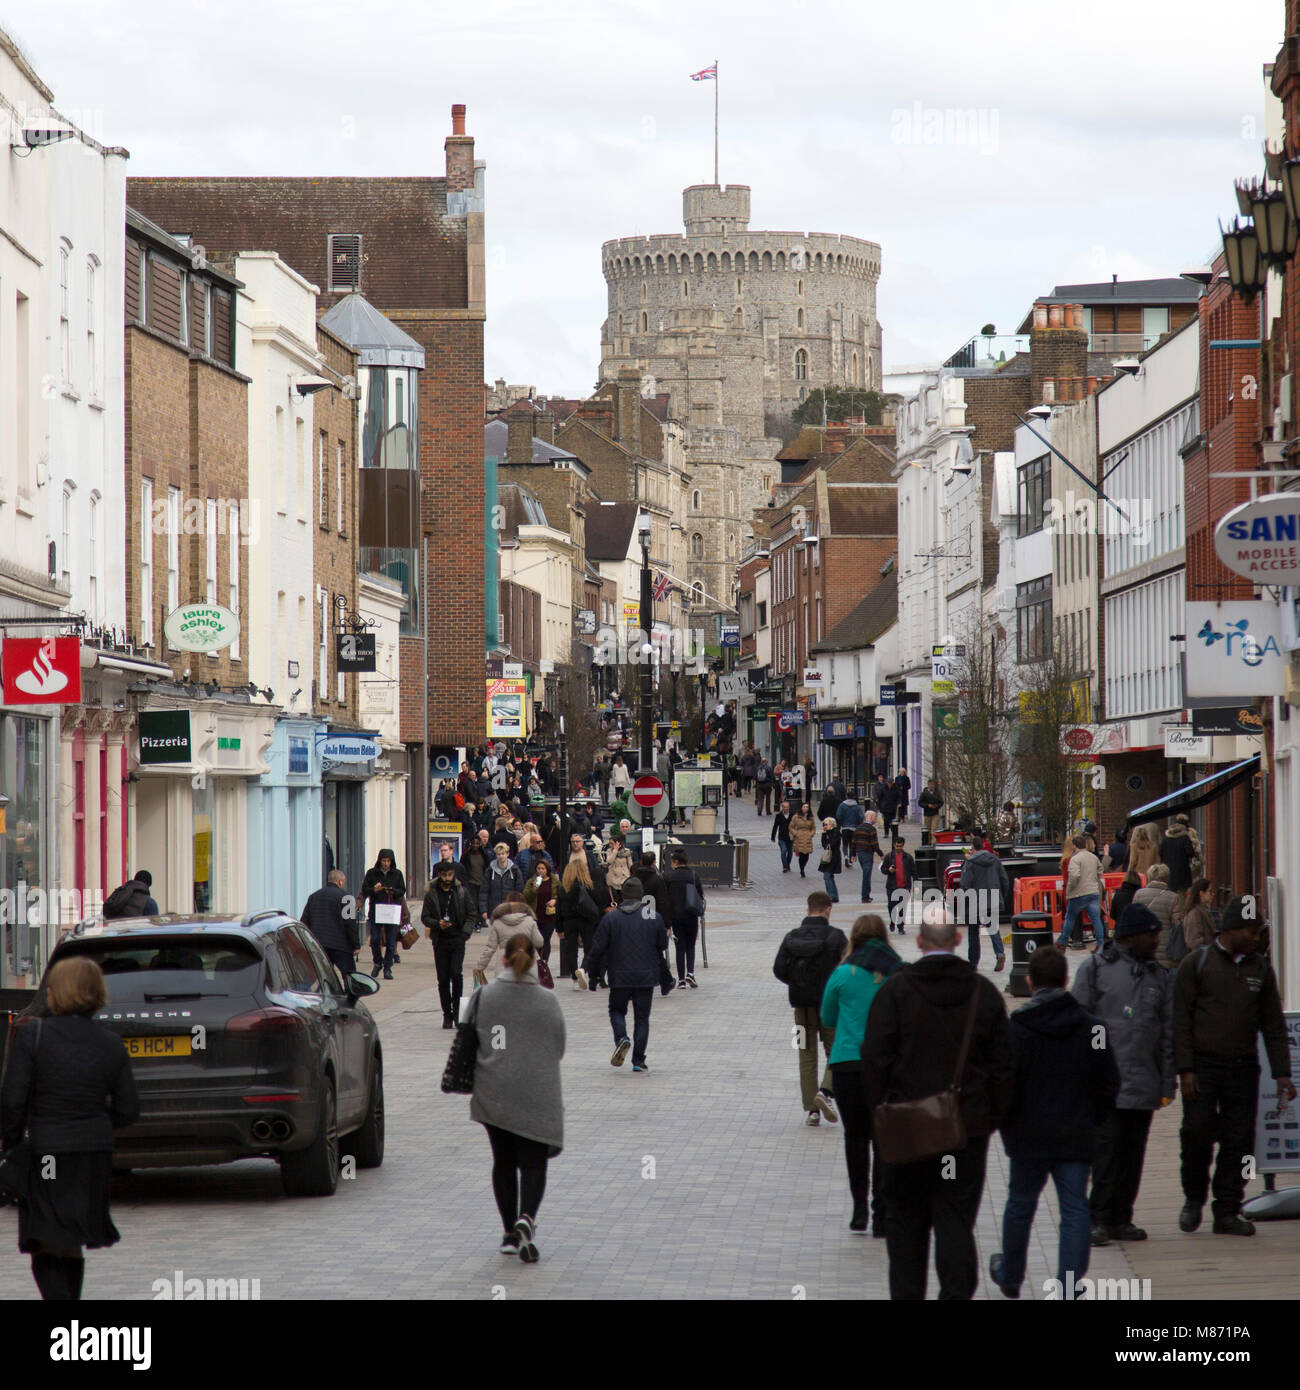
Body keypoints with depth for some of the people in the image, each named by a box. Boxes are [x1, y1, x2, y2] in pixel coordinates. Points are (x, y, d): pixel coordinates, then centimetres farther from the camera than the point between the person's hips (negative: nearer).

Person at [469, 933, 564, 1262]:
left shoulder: (484, 997, -5)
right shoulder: (548, 1001, -7)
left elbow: (470, 1042, 2)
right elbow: (559, 1048, 3)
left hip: (493, 1095, 1)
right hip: (537, 1095, -1)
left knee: (503, 1162, 13)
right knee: (533, 1162, 2)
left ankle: (509, 1232, 15)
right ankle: (526, 1218, -22)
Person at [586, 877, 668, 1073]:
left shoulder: (610, 918, -4)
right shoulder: (654, 917, -1)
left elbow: (598, 948, -3)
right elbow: (663, 945, 8)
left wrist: (592, 971, 9)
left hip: (620, 976, -1)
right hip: (646, 976, 1)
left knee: (617, 1010, 17)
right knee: (642, 1017, 9)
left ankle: (621, 1038, -12)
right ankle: (638, 1060, 5)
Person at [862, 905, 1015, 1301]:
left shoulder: (896, 990, -6)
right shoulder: (984, 992, 2)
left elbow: (875, 1058, -8)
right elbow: (1004, 1064, 4)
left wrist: (878, 1110, 1)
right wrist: (993, 1116, 11)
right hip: (969, 1126, 1)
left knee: (906, 1214, 11)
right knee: (957, 1217, 2)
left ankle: (906, 1291, 14)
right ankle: (957, 1291, -8)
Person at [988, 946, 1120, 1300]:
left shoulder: (1016, 1026, -11)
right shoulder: (1091, 1027, -1)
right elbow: (1109, 1083, 2)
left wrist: (1005, 1122, 3)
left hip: (1029, 1136, -1)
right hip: (1076, 1136, 1)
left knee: (1021, 1203, 15)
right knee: (1075, 1208, 3)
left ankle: (1010, 1275, 33)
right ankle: (1069, 1281, -5)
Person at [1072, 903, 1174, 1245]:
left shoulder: (1159, 978, 16)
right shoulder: (1096, 968, 1)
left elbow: (1167, 1034, 17)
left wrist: (1168, 1084, 11)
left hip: (1143, 1083, 5)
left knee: (1133, 1153, 6)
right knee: (1105, 1147, -10)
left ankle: (1121, 1218, 14)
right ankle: (1098, 1219, -6)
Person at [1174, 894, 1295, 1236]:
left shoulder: (1260, 968, 12)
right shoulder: (1196, 963, 1)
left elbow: (1273, 1025, 14)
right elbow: (1181, 1019, -2)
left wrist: (1282, 1074, 6)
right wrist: (1185, 1070, -10)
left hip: (1243, 1067, 3)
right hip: (1202, 1065, -3)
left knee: (1239, 1140, 0)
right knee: (1198, 1131, -9)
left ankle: (1227, 1212, 8)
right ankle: (1194, 1199, 13)